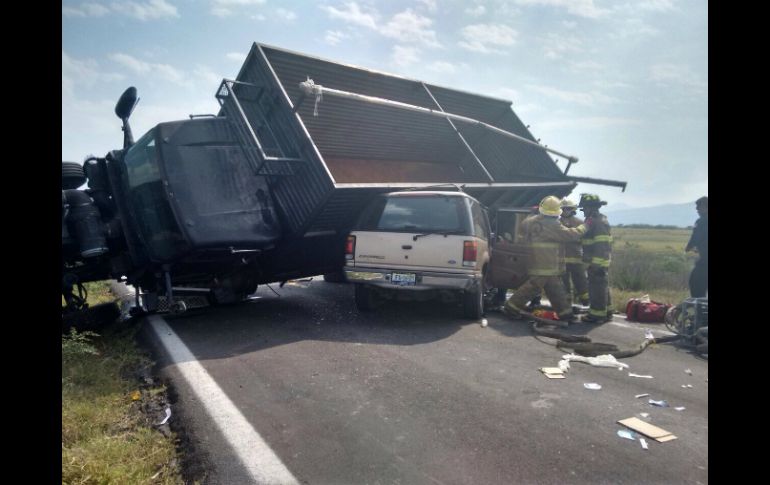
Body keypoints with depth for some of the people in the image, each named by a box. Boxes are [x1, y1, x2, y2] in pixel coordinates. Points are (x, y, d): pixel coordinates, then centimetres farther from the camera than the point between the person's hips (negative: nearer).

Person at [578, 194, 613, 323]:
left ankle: (597, 315, 2)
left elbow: (601, 246, -24)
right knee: (602, 288, 18)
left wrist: (595, 263, -24)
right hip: (600, 263, 11)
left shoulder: (598, 222, -19)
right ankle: (606, 313, 28)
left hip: (597, 264, -11)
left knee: (596, 289, -4)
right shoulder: (598, 220, 16)